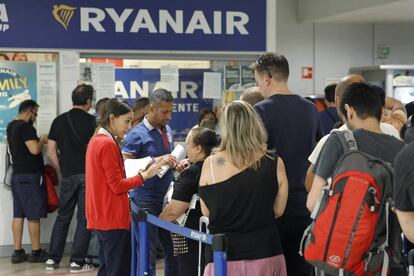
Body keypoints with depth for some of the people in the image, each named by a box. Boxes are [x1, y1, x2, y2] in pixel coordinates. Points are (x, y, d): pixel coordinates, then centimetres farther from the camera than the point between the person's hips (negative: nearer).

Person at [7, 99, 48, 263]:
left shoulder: (11, 126, 13)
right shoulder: (25, 127, -16)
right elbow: (35, 149, -24)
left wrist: (38, 141, 14)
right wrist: (42, 140, -5)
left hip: (17, 175, 9)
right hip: (30, 176, -9)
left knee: (18, 214, 8)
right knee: (34, 215, -3)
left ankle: (18, 252, 9)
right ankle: (36, 252, 1)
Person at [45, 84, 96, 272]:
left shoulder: (59, 121, 5)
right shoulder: (92, 121, -5)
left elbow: (51, 153, 5)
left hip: (68, 176, 4)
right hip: (88, 175, -4)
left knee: (63, 216, 14)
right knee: (84, 218, 2)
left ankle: (52, 259, 14)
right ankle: (77, 261, 0)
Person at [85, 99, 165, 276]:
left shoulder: (96, 140, 14)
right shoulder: (108, 144, -16)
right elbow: (117, 186, -17)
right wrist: (144, 175, -9)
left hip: (101, 218, 10)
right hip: (113, 219, -10)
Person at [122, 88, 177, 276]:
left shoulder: (167, 129, 11)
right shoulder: (137, 134, -10)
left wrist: (176, 163, 2)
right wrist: (156, 161, -23)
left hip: (166, 198, 7)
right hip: (146, 202, -7)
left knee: (173, 251, 11)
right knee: (148, 255, -1)